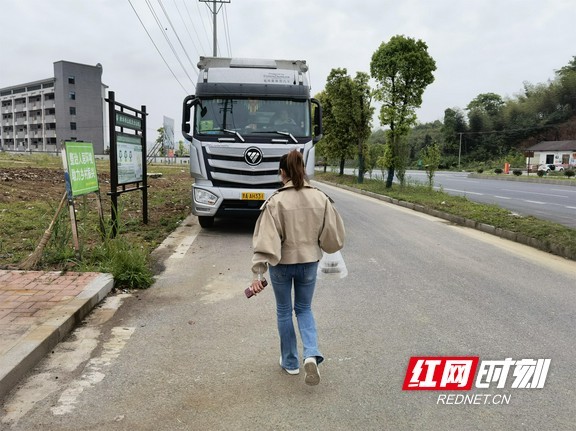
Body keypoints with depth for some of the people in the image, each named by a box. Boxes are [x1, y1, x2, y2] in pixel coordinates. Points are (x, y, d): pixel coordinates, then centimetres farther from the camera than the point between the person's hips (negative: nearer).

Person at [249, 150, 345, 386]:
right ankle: (312, 354, 2)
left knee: (284, 311, 18)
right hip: (309, 262, 3)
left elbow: (267, 240, -22)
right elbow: (334, 236, -2)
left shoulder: (276, 201, -18)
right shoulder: (320, 198, -8)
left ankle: (290, 362, 31)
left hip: (282, 264, -2)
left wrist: (258, 272, -21)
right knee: (304, 308, 22)